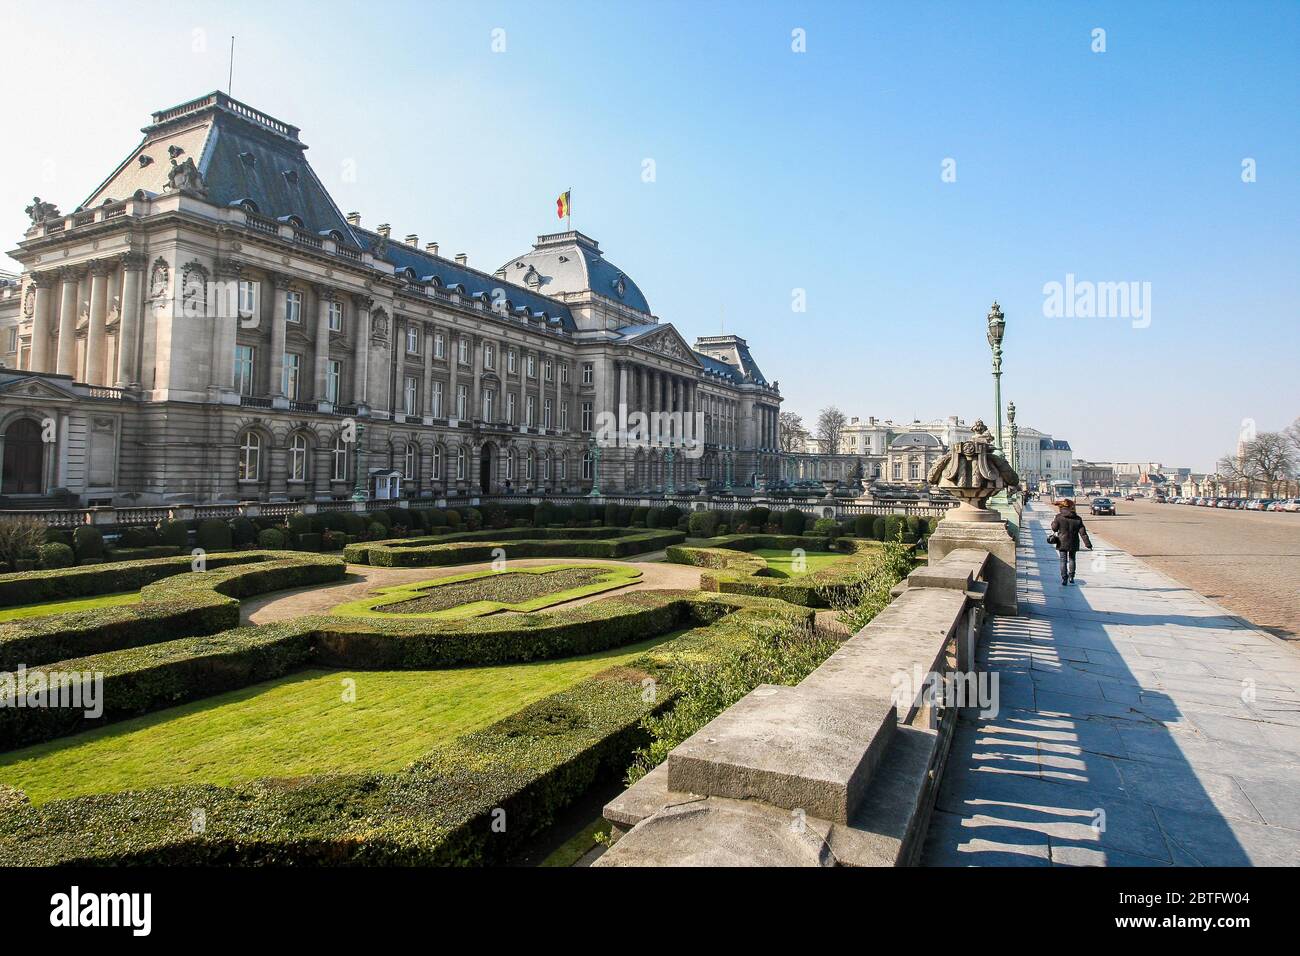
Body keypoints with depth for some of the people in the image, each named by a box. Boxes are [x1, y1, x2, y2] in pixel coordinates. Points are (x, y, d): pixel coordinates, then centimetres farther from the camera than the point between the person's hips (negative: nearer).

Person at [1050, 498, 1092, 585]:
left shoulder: (1059, 517, -11)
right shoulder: (1077, 518, -1)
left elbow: (1054, 528, -1)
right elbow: (1083, 533, -3)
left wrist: (1053, 521, 19)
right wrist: (1088, 544, -1)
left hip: (1062, 543, -2)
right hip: (1073, 543, 3)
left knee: (1063, 560, 3)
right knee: (1072, 559, 18)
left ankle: (1064, 578, -4)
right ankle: (1071, 577, 15)